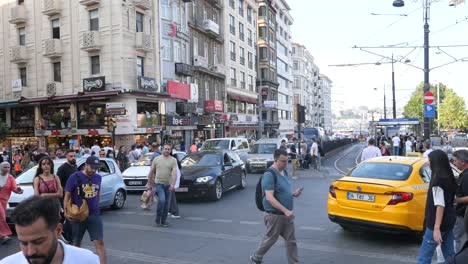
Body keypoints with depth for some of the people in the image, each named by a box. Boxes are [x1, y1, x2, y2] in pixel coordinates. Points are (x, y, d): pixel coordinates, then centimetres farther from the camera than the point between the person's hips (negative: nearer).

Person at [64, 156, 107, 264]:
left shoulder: (98, 178, 3)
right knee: (76, 243, 14)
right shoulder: (74, 177, -8)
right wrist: (66, 212, -15)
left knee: (100, 242, -5)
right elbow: (67, 196, -6)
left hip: (94, 214, 2)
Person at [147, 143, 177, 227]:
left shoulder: (173, 160, 1)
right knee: (162, 200, -19)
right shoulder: (156, 159, 5)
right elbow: (151, 171, 11)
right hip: (159, 183, -1)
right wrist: (149, 181, 12)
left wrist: (173, 184, -23)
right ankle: (158, 219, -3)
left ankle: (164, 221, 21)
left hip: (168, 185, 1)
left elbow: (174, 173, -11)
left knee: (166, 204, 7)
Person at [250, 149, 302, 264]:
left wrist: (293, 194, -1)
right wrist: (285, 210, -29)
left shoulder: (284, 172, 7)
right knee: (270, 239, 10)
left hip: (286, 214, 7)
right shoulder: (269, 174, -20)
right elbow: (269, 197, -25)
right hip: (275, 215, -7)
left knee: (291, 241, 10)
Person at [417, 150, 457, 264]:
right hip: (449, 221, 9)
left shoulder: (438, 180, -18)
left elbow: (440, 205, -23)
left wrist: (436, 228, -24)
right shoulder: (449, 178, 9)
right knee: (450, 255, 15)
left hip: (439, 223, -9)